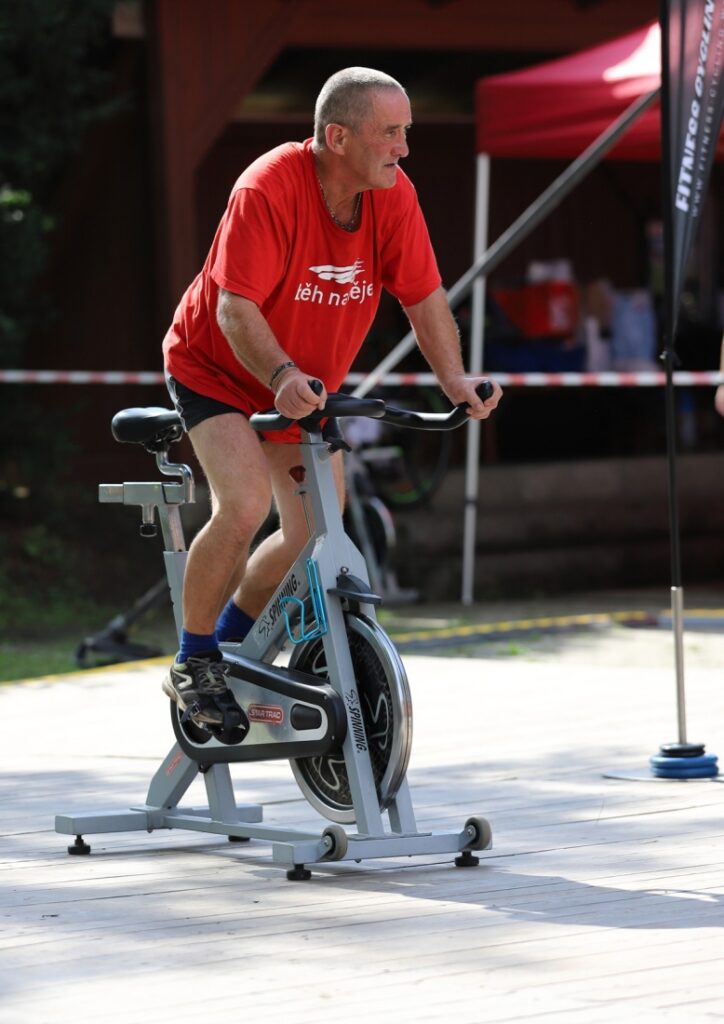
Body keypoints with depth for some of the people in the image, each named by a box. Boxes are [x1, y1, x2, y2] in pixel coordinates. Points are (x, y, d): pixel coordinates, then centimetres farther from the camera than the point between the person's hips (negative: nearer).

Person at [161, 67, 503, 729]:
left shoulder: (394, 196, -13)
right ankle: (193, 665, -6)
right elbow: (235, 307, -33)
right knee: (244, 506, -25)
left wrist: (456, 381, -21)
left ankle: (232, 642, 29)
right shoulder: (268, 190, -30)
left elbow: (424, 297, -7)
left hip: (306, 385, 6)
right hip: (217, 371, -6)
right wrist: (282, 377, -48)